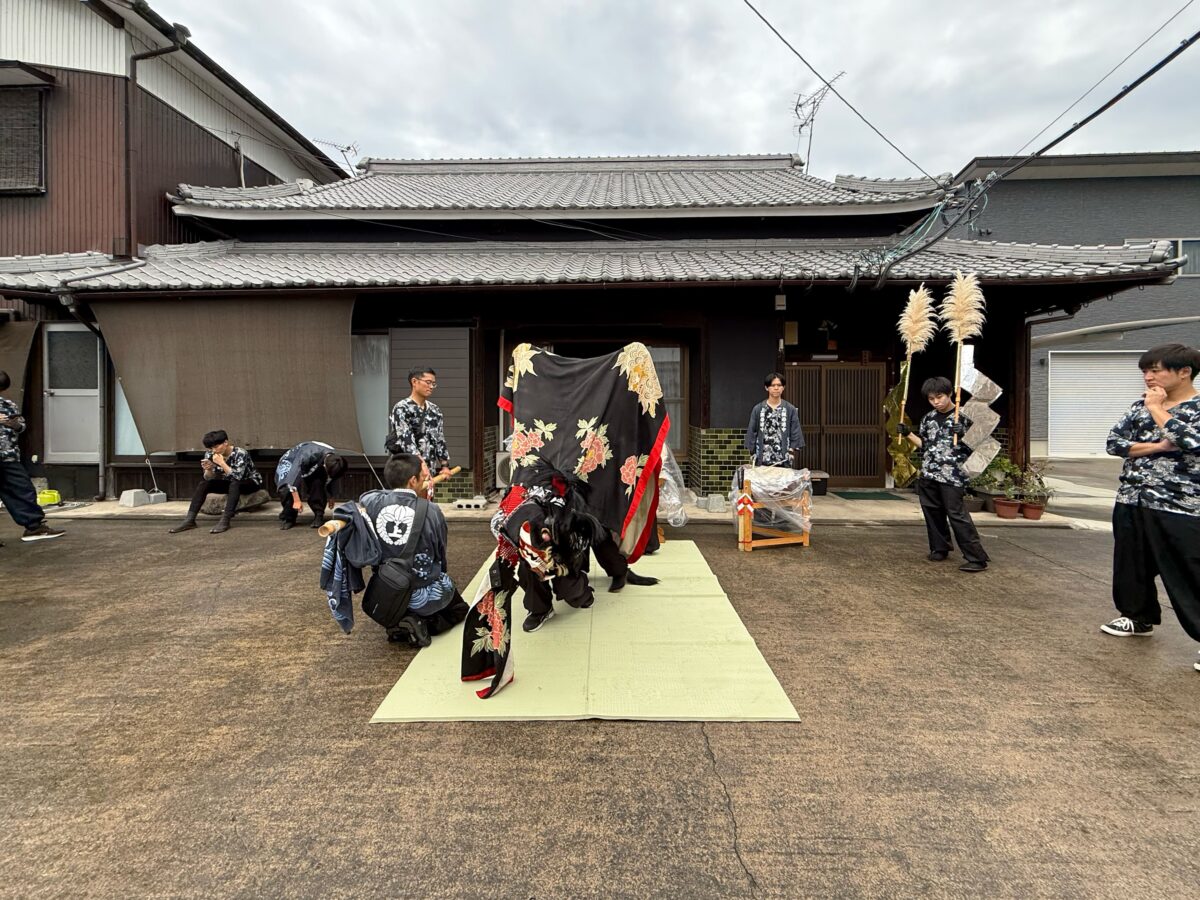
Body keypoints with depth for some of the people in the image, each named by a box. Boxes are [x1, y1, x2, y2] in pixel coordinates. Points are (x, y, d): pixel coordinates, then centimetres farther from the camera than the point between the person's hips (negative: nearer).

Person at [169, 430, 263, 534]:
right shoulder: (210, 455, -10)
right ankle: (190, 520, -14)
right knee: (204, 484, -10)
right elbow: (209, 478, -7)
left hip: (251, 482, -6)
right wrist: (208, 470, -28)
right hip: (230, 484, 6)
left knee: (234, 483, -36)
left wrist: (222, 463, -37)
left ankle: (225, 520, -39)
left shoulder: (240, 453, -26)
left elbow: (237, 477, -32)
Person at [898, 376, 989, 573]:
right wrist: (908, 434, 6)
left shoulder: (963, 416, -4)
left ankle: (977, 558, -3)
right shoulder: (929, 418, 12)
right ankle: (939, 549, 29)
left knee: (957, 515, -9)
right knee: (933, 513, 13)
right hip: (928, 475, 6)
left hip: (952, 475, -6)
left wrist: (962, 435, -24)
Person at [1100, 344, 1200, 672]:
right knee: (1132, 564, 16)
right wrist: (1158, 447, -12)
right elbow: (1114, 442, 2)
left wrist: (1156, 408, -11)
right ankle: (1139, 617, 33)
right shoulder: (1140, 405, 10)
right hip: (1131, 500, 6)